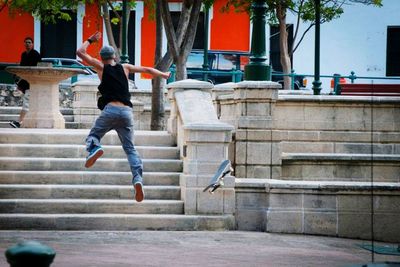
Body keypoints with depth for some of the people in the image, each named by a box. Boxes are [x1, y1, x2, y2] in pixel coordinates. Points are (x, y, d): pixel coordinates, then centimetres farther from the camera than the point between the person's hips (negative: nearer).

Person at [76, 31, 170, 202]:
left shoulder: (101, 67, 11)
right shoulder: (125, 68, 18)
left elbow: (80, 52, 14)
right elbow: (147, 70, 26)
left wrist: (90, 40, 28)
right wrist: (163, 74, 43)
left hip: (111, 109, -3)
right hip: (127, 111, 3)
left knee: (93, 135, 13)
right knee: (130, 148, 5)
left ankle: (94, 149, -24)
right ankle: (138, 179, -16)